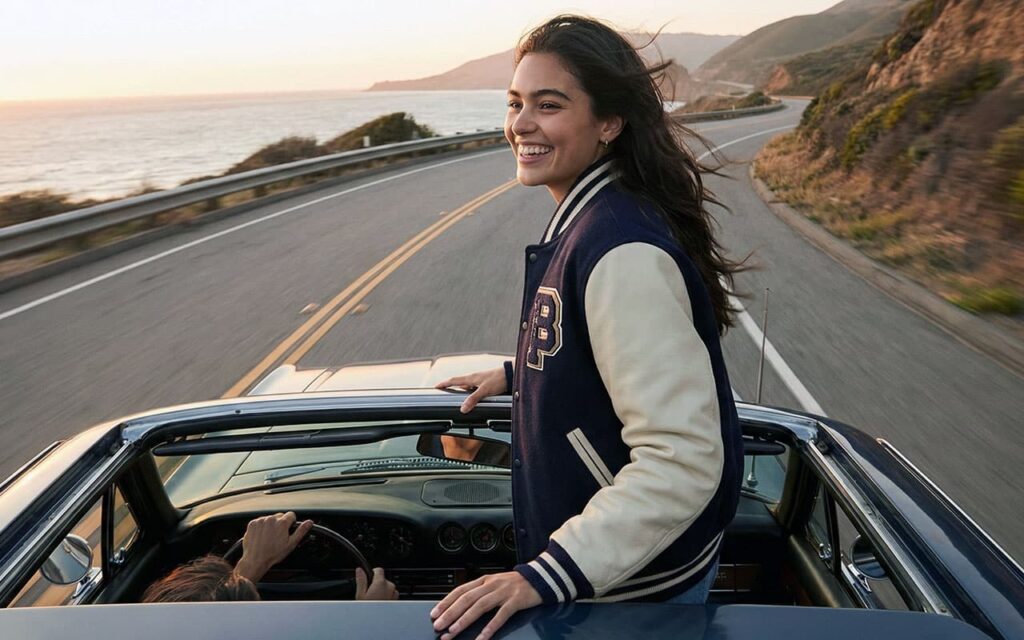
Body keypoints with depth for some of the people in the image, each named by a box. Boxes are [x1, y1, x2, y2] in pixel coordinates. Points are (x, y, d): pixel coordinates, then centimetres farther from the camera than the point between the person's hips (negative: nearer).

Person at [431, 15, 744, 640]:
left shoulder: (624, 252, -30)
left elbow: (683, 459, -32)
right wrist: (516, 375, 19)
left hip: (634, 583, -9)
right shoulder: (585, 220, 1)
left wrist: (548, 576, -31)